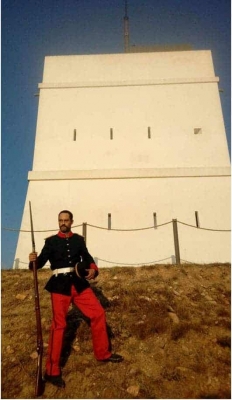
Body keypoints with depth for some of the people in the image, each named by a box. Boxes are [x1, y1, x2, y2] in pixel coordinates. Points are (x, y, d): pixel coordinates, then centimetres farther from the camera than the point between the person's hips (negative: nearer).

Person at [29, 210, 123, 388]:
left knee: (98, 313, 5)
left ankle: (103, 353, 24)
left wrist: (93, 269, -12)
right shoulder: (51, 241, 1)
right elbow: (41, 262, -3)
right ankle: (52, 371, 8)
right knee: (59, 325, -5)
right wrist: (34, 260, -26)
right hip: (60, 286, -4)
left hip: (79, 283, 4)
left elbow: (87, 258, 9)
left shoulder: (79, 239, 9)